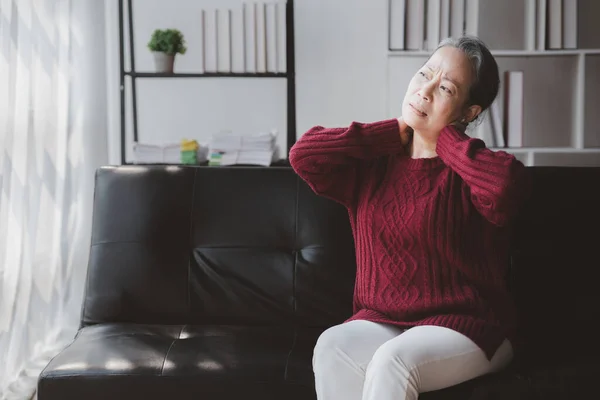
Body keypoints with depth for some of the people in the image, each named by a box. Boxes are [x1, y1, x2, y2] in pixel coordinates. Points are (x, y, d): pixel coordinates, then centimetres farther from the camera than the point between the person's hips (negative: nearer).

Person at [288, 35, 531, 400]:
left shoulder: (470, 170, -5)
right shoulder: (374, 165, 8)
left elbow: (506, 184, -29)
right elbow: (304, 155, -5)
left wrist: (445, 138, -11)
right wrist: (395, 134, -2)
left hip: (465, 328, -3)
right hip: (381, 321, 4)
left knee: (392, 361, -33)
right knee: (332, 348, -28)